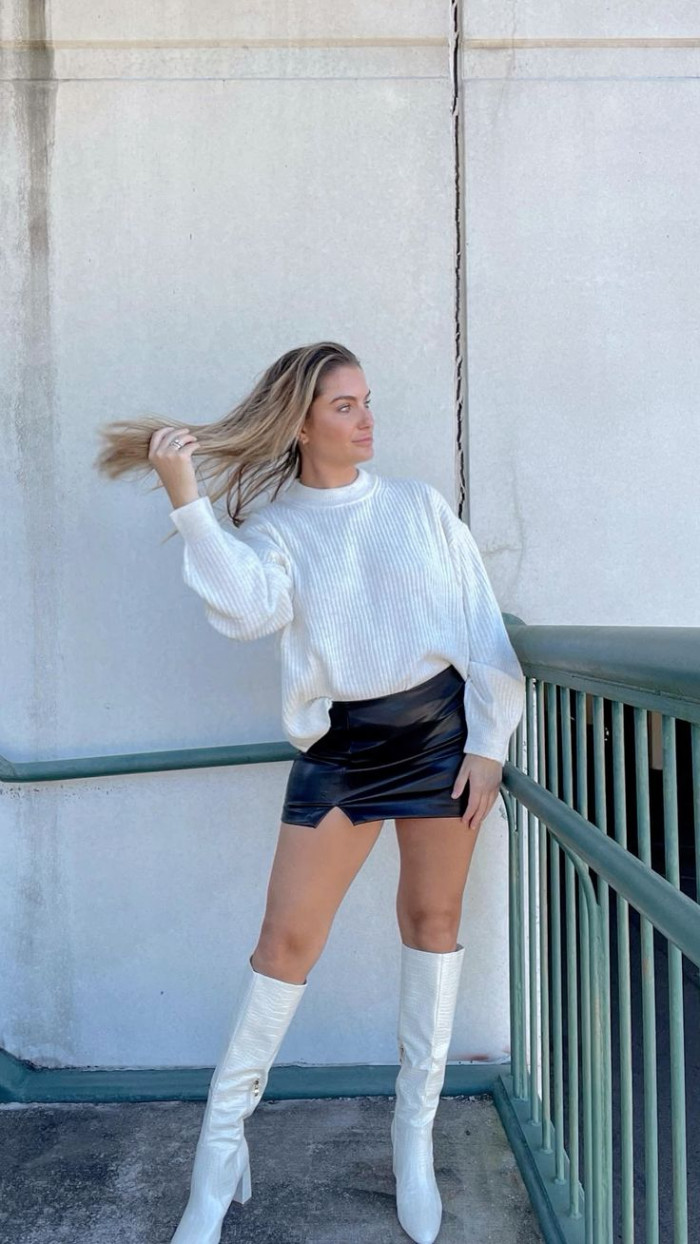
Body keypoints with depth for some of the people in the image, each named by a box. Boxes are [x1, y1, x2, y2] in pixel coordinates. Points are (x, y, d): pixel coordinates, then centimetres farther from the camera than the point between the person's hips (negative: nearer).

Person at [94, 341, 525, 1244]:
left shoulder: (419, 504, 5)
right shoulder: (273, 527, 2)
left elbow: (482, 627, 3)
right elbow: (246, 609, -20)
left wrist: (487, 742, -2)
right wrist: (186, 501, -24)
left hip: (439, 725, 2)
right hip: (338, 744, -1)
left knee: (433, 917, 10)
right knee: (287, 935, 0)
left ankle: (415, 1129, 30)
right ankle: (223, 1139, 19)